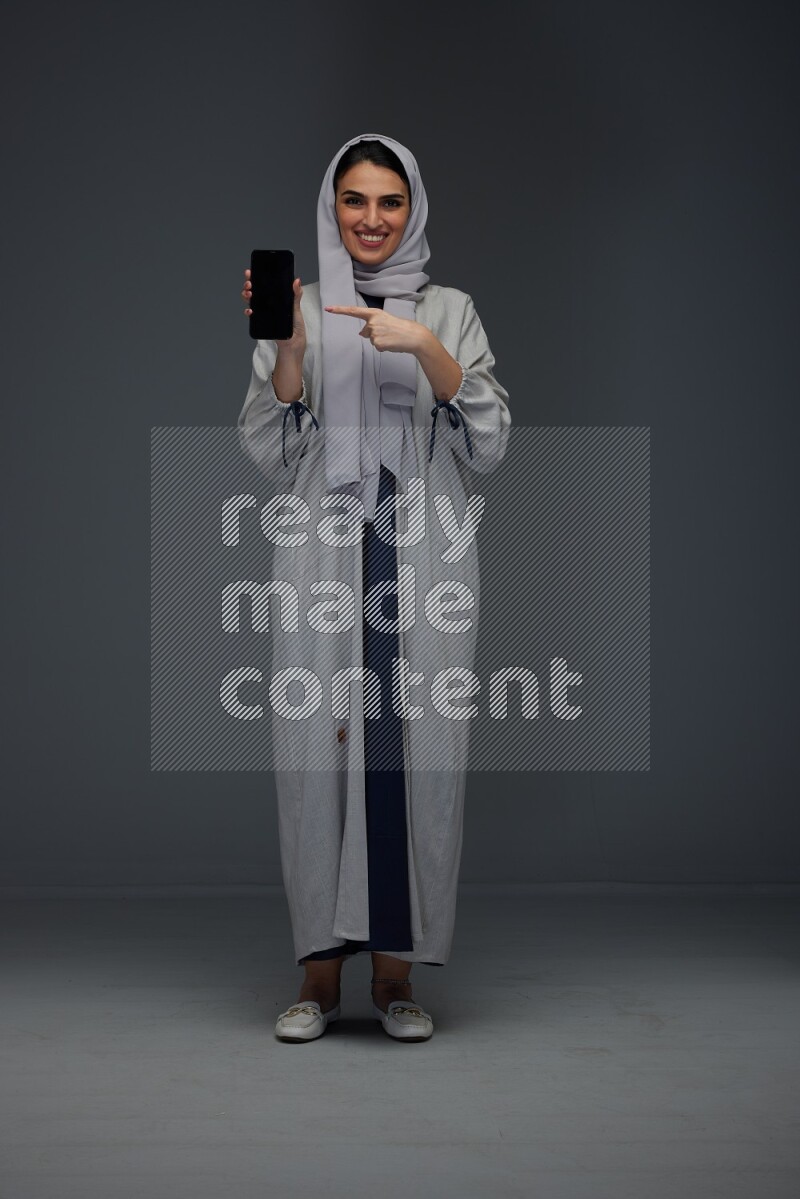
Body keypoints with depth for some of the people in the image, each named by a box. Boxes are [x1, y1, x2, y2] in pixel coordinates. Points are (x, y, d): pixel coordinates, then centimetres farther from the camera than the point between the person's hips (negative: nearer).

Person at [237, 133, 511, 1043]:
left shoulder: (450, 311, 12)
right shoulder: (300, 310, 11)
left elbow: (489, 446, 1)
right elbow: (270, 458, 4)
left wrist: (425, 348, -10)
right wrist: (288, 348, -9)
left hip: (423, 564, 0)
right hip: (321, 566, 0)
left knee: (415, 754, -3)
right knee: (318, 752, -3)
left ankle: (396, 974, 9)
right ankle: (320, 974, 9)